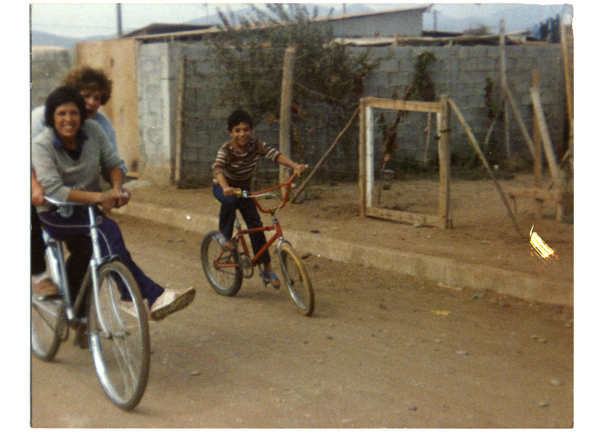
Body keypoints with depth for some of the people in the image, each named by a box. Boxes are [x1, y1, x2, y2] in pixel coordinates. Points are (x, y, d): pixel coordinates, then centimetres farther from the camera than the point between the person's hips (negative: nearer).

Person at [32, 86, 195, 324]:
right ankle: (152, 297, -34)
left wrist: (117, 188, -19)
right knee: (107, 229, -28)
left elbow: (113, 163, 4)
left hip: (86, 210, 6)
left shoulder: (93, 130, -4)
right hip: (56, 215, -6)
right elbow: (54, 190, -27)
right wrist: (99, 197, -33)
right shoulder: (41, 145, -16)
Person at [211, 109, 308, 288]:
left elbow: (275, 155, -25)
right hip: (223, 188, -3)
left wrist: (295, 166, -41)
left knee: (256, 225, -7)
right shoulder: (226, 150, -26)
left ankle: (267, 269, 1)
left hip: (243, 189, 3)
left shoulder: (255, 145, -14)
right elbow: (217, 168, -43)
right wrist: (226, 188, -63)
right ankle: (223, 235, -15)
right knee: (231, 200, -39)